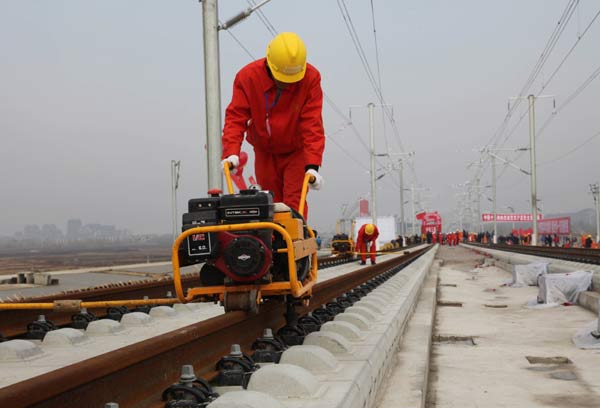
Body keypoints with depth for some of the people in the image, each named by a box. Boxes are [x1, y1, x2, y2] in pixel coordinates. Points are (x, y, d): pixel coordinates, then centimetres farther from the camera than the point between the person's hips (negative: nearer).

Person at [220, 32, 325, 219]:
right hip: (264, 152, 2)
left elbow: (312, 124, -25)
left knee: (294, 203, -9)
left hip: (296, 152, -2)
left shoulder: (311, 78, -22)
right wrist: (231, 153, -37)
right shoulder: (247, 77, -19)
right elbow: (236, 117, -22)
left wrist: (312, 165, -33)